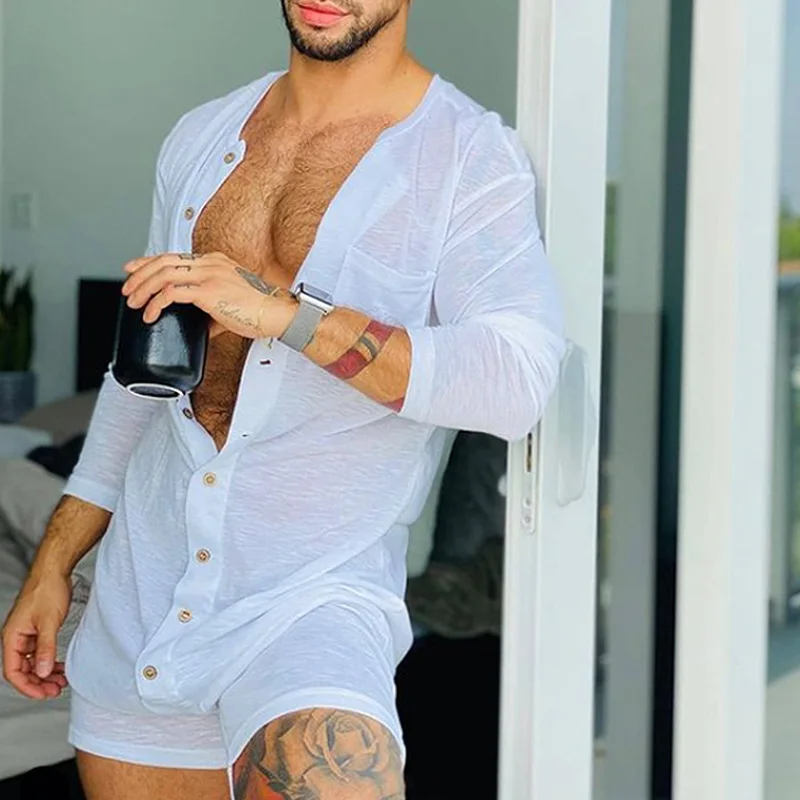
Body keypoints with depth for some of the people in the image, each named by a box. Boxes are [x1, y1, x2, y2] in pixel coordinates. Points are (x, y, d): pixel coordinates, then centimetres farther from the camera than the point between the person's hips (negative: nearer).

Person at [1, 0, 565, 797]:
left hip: (314, 596, -5)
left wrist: (282, 311, -25)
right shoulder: (201, 136, 11)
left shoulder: (472, 157, -6)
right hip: (138, 596, 6)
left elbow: (517, 385, -19)